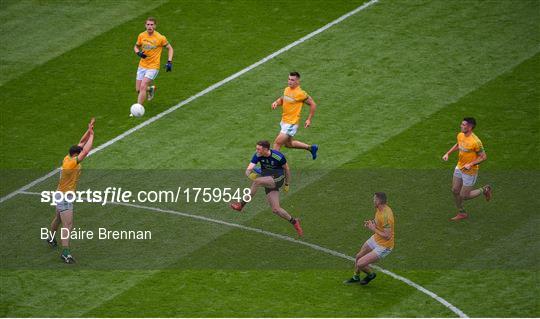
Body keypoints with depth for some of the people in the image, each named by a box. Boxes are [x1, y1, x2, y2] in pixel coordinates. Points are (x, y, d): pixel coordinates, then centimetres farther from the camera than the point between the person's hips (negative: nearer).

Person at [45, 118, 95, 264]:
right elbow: (86, 150, -33)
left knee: (58, 219, 30)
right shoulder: (71, 163, -28)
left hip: (62, 196, 10)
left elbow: (81, 143, 5)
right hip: (64, 198, -10)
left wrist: (89, 130, -4)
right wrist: (91, 135, -23)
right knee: (68, 225, -12)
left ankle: (51, 238, 51)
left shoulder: (68, 158, -3)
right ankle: (65, 252, -14)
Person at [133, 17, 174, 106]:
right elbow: (136, 46, 14)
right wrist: (139, 53, -9)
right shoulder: (141, 36, -3)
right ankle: (151, 88, 42)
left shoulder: (160, 38, -12)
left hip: (153, 67, -5)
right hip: (142, 66, 5)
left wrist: (169, 62, -11)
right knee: (138, 90, 7)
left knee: (143, 87, -19)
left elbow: (170, 48, 1)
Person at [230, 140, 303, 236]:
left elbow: (287, 169, 0)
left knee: (257, 181, -31)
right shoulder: (257, 156, -8)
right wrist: (250, 174, -41)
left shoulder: (278, 157, -18)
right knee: (275, 209, -2)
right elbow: (248, 170, -16)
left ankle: (241, 204, -23)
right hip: (268, 183, 6)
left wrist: (287, 184, 8)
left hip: (277, 179, -6)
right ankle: (294, 222, 18)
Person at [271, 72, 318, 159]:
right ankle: (311, 148, 40)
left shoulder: (300, 93, -18)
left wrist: (309, 120, -10)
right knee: (288, 144, 23)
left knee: (277, 143, -11)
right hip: (284, 121, 9)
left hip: (291, 123, -9)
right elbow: (282, 99, 21)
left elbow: (313, 104, -10)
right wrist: (276, 102, -2)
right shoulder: (287, 89, 3)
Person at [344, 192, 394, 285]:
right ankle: (356, 277, 48)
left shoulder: (386, 216, -34)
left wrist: (373, 229, -24)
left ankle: (371, 274, 22)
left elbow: (387, 236, -31)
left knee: (359, 264, -10)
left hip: (384, 246, -9)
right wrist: (371, 222, -4)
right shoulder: (379, 209, -5)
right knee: (358, 257, 22)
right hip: (375, 239, 9)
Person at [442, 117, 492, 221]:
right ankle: (461, 213, 32)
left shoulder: (475, 142, -29)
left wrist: (470, 164, -29)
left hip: (469, 172, -7)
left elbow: (483, 157, -21)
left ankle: (485, 190, 25)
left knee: (464, 196, 3)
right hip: (459, 168, 7)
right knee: (455, 191, 13)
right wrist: (448, 153, 8)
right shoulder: (460, 136, -5)